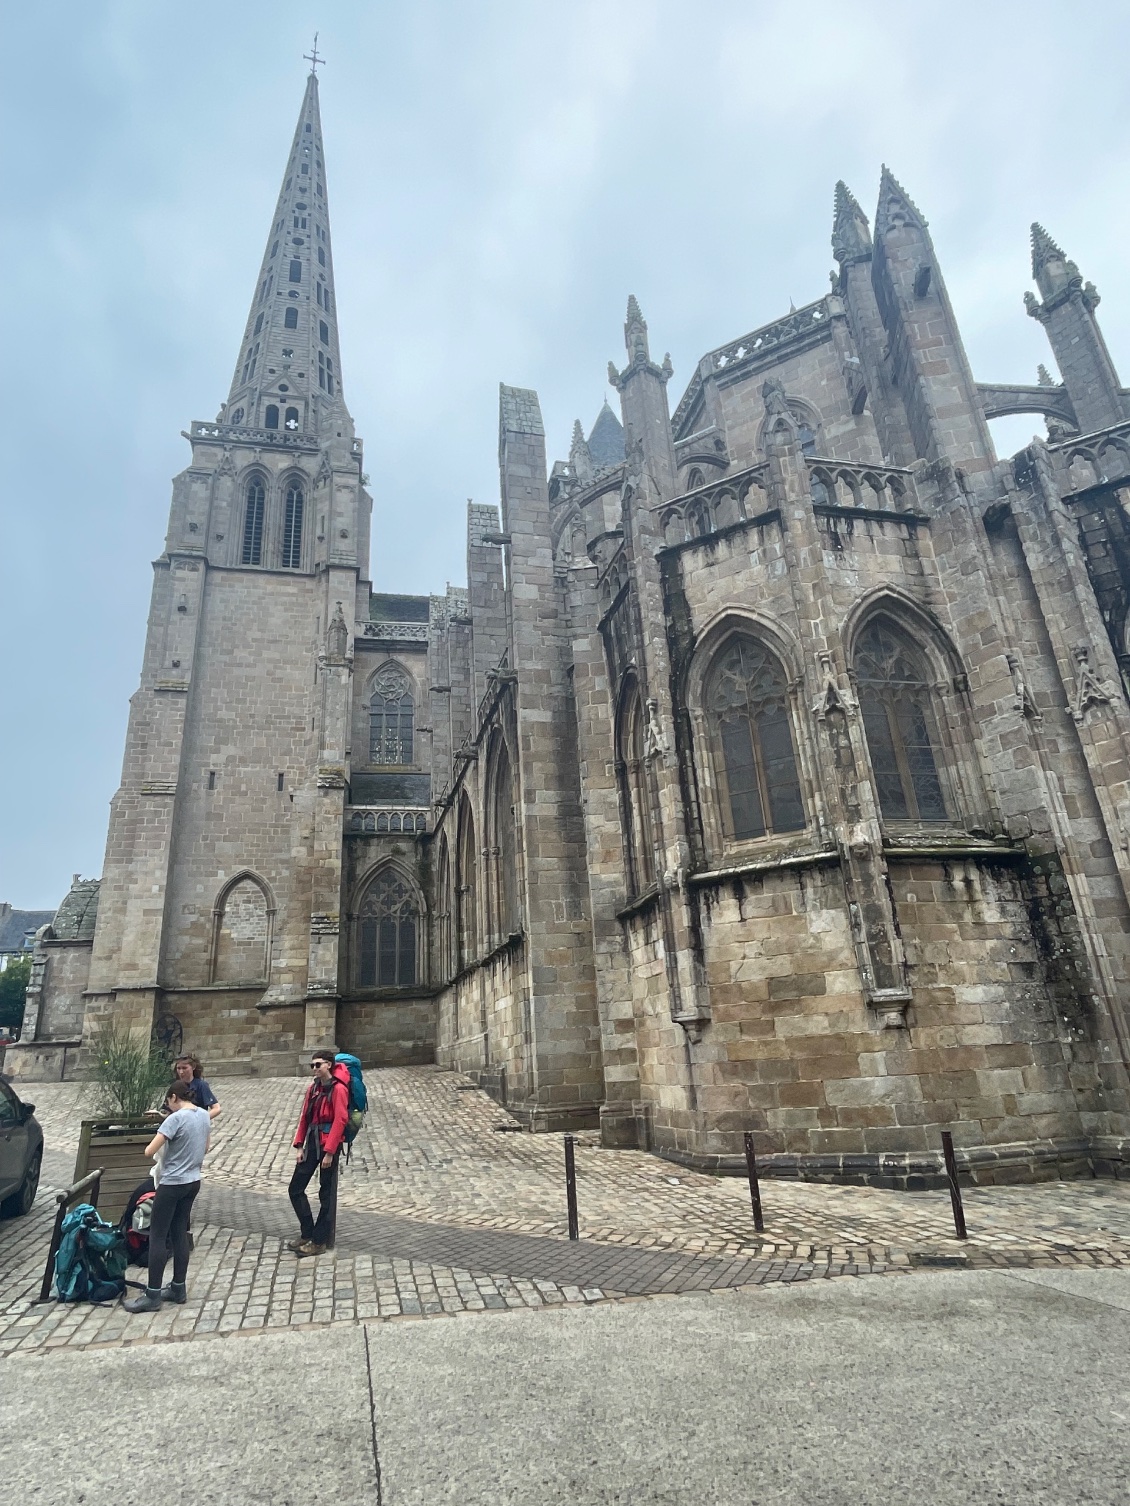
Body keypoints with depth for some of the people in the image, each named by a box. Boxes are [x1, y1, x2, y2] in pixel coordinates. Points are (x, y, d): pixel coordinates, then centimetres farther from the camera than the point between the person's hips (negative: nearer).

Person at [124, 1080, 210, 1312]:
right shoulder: (204, 1116, 4)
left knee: (157, 1236, 3)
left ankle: (153, 1295, 7)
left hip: (173, 1184, -7)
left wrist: (163, 1145, 1)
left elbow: (149, 1151, -18)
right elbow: (205, 1149, 17)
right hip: (193, 1182, 8)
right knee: (179, 1234, 15)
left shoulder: (175, 1119, -19)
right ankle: (178, 1288, 21)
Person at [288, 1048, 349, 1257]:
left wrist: (329, 1152, -20)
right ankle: (307, 1234, 24)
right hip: (312, 1143, 8)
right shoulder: (313, 1088, 9)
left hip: (329, 1144, -8)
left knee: (327, 1194, 4)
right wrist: (299, 1146, 4)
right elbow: (304, 1117, 11)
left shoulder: (338, 1089, -15)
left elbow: (340, 1121, -18)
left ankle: (320, 1241, 16)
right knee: (295, 1189, 10)